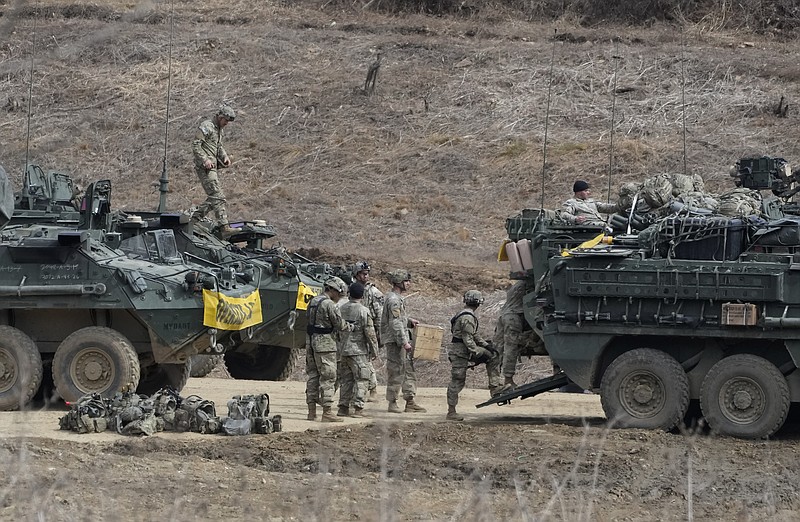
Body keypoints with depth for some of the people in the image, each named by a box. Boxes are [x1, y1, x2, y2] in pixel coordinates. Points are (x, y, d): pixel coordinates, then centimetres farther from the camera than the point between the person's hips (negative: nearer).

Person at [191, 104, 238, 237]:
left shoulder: (220, 130, 19)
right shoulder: (206, 127, -10)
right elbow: (195, 145, -15)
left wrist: (225, 156, 12)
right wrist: (205, 160, -24)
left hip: (212, 167, 10)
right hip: (204, 167, -10)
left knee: (213, 198, 12)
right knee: (218, 196, -16)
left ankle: (195, 218, 22)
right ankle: (224, 227, -22)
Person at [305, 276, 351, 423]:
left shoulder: (312, 301, 11)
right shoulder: (329, 305, -15)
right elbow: (340, 325, -12)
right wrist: (350, 328, 9)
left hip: (311, 341, 8)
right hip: (325, 343, -8)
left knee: (312, 376, 12)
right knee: (328, 377, -5)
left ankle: (311, 411, 14)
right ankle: (327, 412, -8)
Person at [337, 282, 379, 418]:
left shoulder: (341, 309, 7)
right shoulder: (363, 311, -11)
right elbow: (370, 332, -12)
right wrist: (374, 349, -3)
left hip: (343, 350, 6)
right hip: (358, 350, -6)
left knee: (345, 380, 12)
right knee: (361, 379, -2)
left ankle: (343, 408, 12)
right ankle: (358, 408, -10)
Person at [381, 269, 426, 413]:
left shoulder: (398, 298, 15)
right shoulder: (393, 300, -17)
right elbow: (395, 323, -23)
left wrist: (409, 321, 13)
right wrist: (404, 342, -24)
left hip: (402, 341, 10)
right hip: (395, 341, -10)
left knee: (409, 369, 11)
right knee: (396, 372, -4)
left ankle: (410, 402, 14)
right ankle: (392, 404, 2)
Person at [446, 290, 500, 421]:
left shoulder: (469, 316, 14)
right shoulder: (467, 318, -19)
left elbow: (474, 334, 23)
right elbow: (467, 339, -23)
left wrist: (486, 345, 17)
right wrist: (476, 354, -22)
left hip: (466, 350, 10)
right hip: (459, 352, -10)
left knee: (492, 355, 12)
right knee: (457, 382, -6)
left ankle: (494, 386, 10)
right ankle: (451, 412, -2)